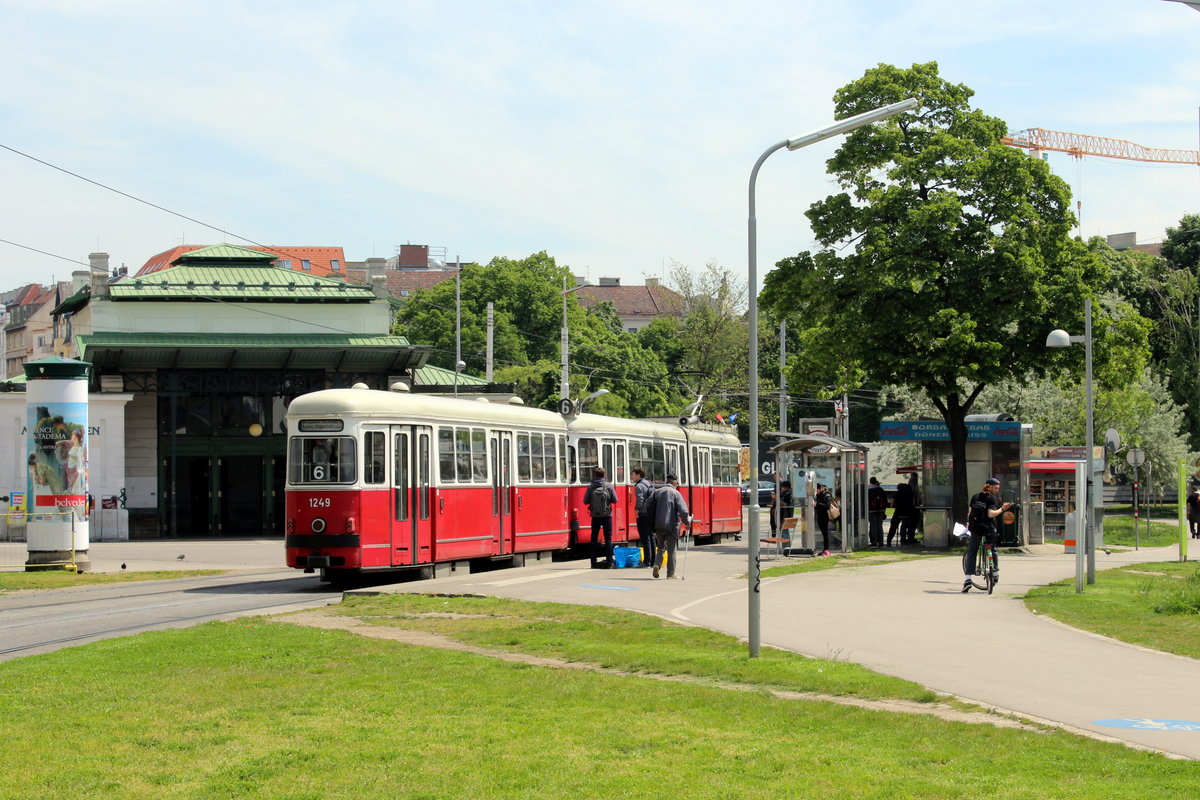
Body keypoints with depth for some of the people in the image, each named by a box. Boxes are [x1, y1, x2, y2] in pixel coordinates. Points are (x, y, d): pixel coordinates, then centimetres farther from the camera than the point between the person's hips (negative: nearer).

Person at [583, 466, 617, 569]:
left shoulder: (591, 487, -4)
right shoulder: (609, 486, -4)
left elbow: (585, 501, -4)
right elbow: (615, 500, -2)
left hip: (595, 516, 1)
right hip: (607, 515, -1)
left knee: (594, 539, 10)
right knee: (608, 538, 3)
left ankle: (594, 562, 10)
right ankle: (609, 562, -3)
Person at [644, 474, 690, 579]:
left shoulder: (656, 492, 8)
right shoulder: (675, 493, -5)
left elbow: (649, 508, 7)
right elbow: (683, 510, -13)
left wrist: (652, 525, 14)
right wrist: (687, 521, 3)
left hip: (658, 526, 4)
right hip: (671, 526, -4)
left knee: (661, 547, 19)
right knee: (671, 550, 6)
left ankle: (657, 564, -6)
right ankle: (671, 573, 9)